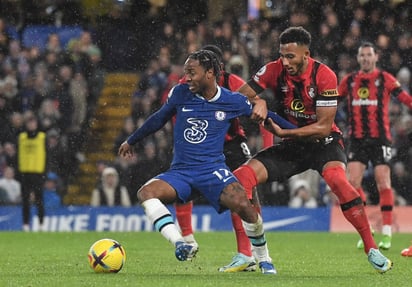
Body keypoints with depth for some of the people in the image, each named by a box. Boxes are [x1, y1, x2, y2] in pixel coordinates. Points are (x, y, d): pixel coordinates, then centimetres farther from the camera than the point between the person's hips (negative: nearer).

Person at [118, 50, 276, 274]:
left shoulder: (233, 101, -1)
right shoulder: (180, 93, 4)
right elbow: (159, 119, 19)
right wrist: (131, 141, 30)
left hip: (213, 169, -3)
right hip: (180, 172, 3)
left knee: (243, 205, -29)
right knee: (146, 192, -27)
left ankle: (263, 259, -4)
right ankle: (180, 244, -40)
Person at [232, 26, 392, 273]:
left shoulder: (324, 76, -20)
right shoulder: (274, 70, -10)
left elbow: (324, 127, -21)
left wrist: (284, 132, -28)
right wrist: (257, 102, -29)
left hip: (323, 142, -4)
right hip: (291, 145, 4)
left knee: (338, 180, -35)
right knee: (240, 178, -14)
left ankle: (372, 249, -24)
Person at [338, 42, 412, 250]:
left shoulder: (385, 79, 0)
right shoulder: (349, 81, 10)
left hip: (380, 138, -3)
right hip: (357, 139, 3)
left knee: (383, 184, -6)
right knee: (353, 182, -8)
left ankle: (387, 233, 0)